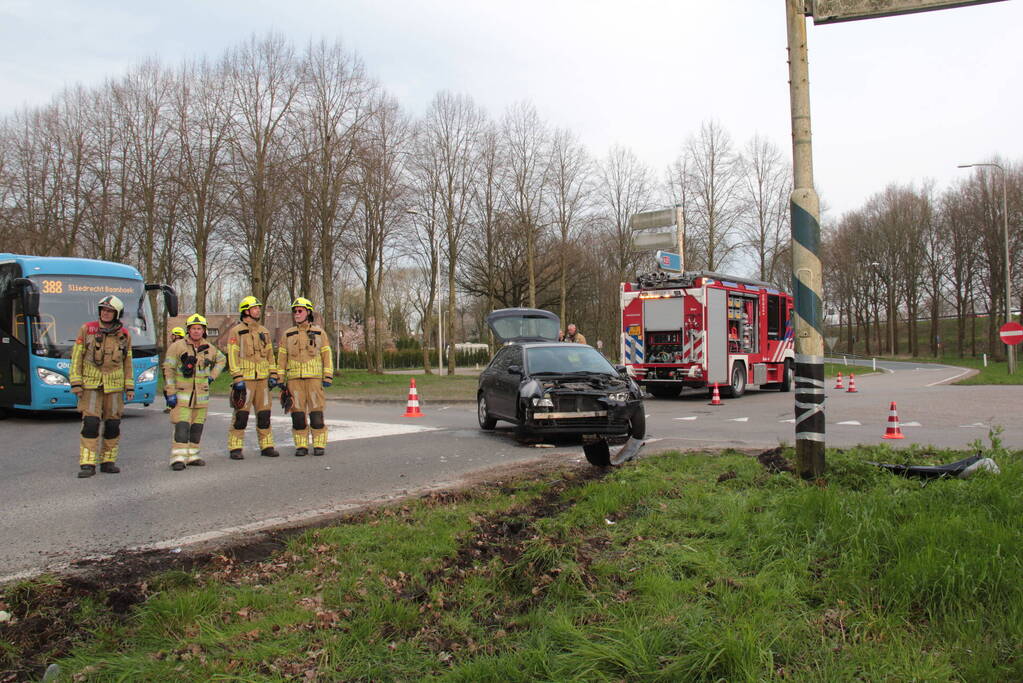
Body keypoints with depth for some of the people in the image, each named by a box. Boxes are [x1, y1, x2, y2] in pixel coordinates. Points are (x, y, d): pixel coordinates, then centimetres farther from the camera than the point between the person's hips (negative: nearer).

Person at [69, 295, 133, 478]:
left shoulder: (124, 335, 5)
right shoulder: (87, 329, -1)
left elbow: (127, 362, 10)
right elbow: (77, 357, 0)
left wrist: (130, 387, 5)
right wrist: (76, 383, -6)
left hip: (114, 386, 2)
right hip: (90, 384, -2)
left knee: (112, 424, 4)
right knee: (90, 423, -10)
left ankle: (108, 462, 15)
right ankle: (87, 465, -7)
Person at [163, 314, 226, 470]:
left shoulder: (209, 348, 5)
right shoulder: (177, 346, -8)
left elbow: (222, 360, 26)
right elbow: (168, 370, -8)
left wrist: (211, 376, 12)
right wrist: (170, 393, -12)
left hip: (202, 393, 5)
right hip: (181, 393, -5)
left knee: (197, 426, 9)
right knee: (181, 426, -13)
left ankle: (192, 456, 19)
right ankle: (178, 458, -12)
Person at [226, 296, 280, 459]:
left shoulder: (264, 332, 14)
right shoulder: (236, 332, -3)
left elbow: (270, 355, 17)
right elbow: (233, 356, -9)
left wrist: (273, 375, 8)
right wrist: (237, 379, -16)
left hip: (262, 379, 6)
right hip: (245, 379, -5)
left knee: (264, 414, 8)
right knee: (241, 415, -5)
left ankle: (266, 446, 15)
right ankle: (235, 449, 2)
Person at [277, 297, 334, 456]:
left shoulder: (319, 332, 3)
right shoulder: (288, 334, 8)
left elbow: (327, 356, 1)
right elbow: (282, 358, 9)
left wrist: (328, 377, -7)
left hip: (314, 378, -2)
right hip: (294, 379, 2)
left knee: (316, 413, -5)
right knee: (298, 413, 0)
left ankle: (319, 445, 2)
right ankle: (301, 446, 7)